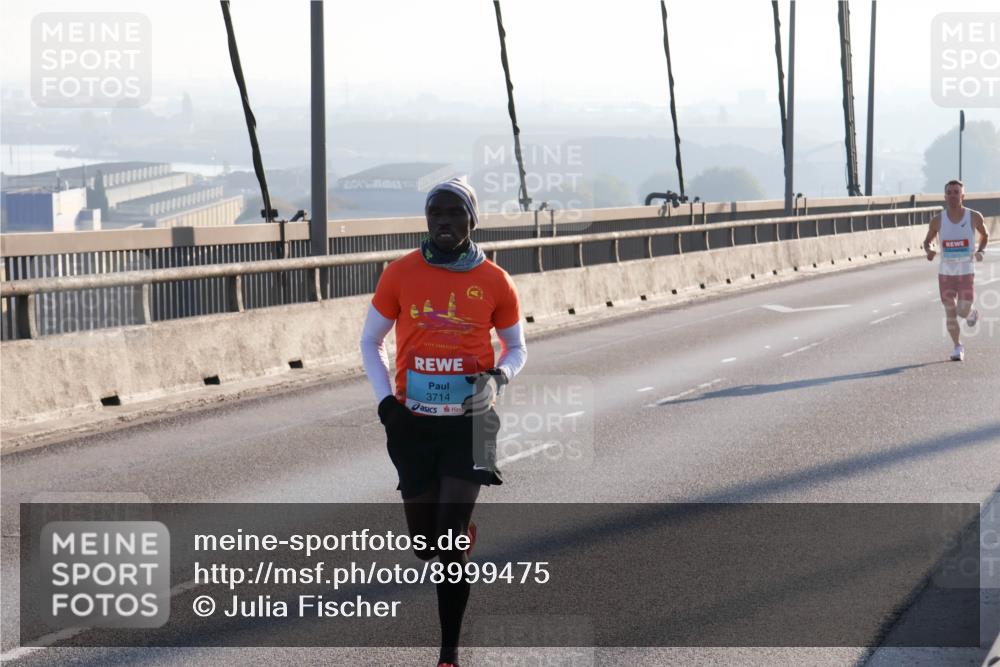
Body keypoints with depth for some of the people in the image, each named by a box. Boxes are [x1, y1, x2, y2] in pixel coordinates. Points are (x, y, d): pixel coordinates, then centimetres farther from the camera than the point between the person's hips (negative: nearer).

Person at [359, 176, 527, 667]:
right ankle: (462, 531, 47)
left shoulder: (494, 282, -1)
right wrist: (386, 401, -5)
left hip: (469, 420, -2)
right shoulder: (400, 274, -1)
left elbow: (516, 348, 12)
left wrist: (498, 376, -10)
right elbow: (370, 342, 9)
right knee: (423, 545, 9)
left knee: (451, 541, -10)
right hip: (413, 423, 2)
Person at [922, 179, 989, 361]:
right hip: (946, 271, 1)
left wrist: (981, 251, -5)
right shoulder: (938, 220, -4)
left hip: (967, 271, -1)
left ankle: (972, 313, 32)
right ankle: (958, 347, 19)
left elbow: (985, 235, 13)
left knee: (963, 311, -6)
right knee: (950, 311, 1)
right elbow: (927, 241, 9)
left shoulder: (974, 217, -6)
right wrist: (928, 251, -14)